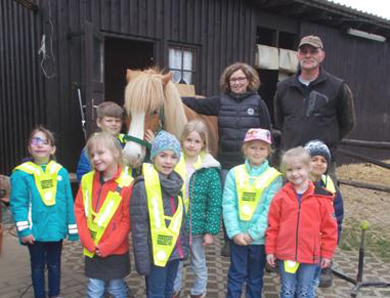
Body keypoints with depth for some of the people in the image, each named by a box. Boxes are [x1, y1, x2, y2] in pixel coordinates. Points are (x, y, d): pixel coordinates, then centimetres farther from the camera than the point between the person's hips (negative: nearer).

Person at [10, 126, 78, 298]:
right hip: (35, 231, -2)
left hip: (56, 229, 2)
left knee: (54, 264, 20)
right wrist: (23, 230, -15)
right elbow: (18, 204, -10)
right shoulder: (22, 173, -10)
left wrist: (72, 228, 1)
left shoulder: (61, 172, -3)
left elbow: (68, 202, 0)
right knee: (38, 266, 17)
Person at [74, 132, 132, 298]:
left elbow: (127, 221, -13)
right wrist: (88, 242, -8)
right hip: (91, 250, 3)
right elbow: (79, 211, 1)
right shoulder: (87, 180, -1)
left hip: (116, 250, -3)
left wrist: (107, 247, -14)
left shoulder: (127, 184, -15)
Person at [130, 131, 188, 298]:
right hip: (156, 254, -6)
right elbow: (138, 228, -17)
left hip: (174, 252, 6)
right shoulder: (143, 185, -17)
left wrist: (183, 247, 13)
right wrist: (142, 260, -16)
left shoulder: (175, 183, 4)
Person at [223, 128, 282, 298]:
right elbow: (228, 205, -5)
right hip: (238, 236, 0)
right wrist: (234, 232, -13)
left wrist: (253, 233, -14)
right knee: (236, 275, 12)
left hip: (259, 237, 0)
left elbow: (270, 209, -9)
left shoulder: (274, 177, -4)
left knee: (255, 277, 15)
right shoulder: (234, 173, -1)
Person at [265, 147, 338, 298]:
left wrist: (327, 253, 3)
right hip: (285, 254, 1)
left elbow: (329, 227, 0)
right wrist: (270, 250, 2)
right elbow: (272, 225, 1)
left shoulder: (321, 197, -6)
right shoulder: (281, 196, -4)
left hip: (310, 256, 0)